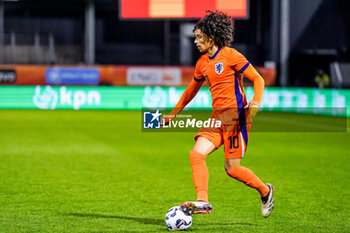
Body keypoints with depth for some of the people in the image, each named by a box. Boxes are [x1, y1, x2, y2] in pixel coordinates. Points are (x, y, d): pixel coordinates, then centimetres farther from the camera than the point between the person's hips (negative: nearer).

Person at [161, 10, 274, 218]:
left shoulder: (230, 55, -8)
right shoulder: (203, 63, 13)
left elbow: (258, 79, -6)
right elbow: (191, 90, 27)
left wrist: (256, 103, -23)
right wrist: (172, 114, 30)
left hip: (236, 115, -7)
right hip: (218, 117, 7)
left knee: (232, 168, -6)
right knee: (196, 155, -14)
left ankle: (265, 191, 18)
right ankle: (202, 202, -20)